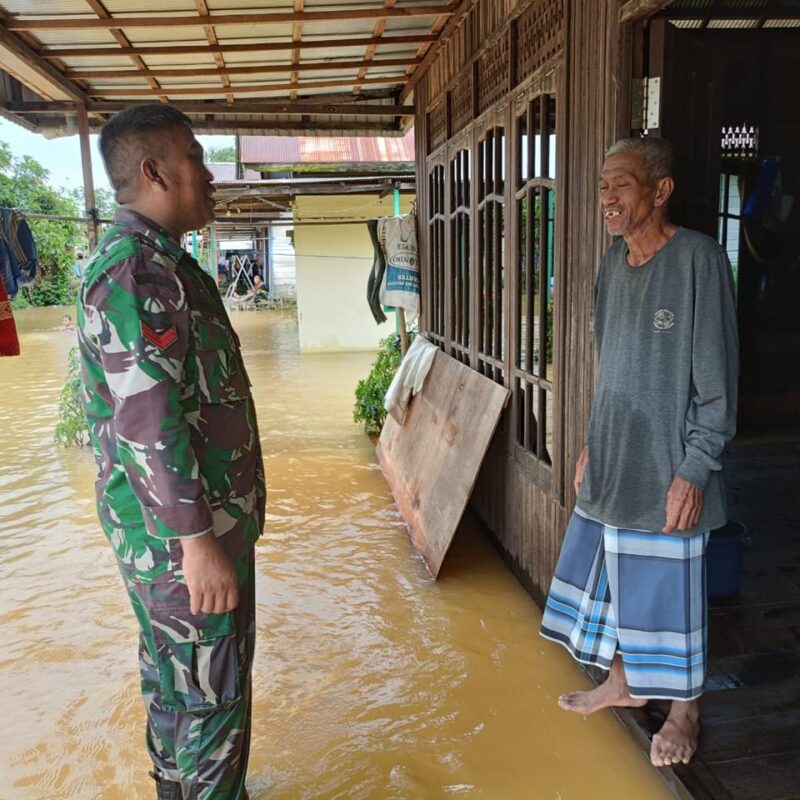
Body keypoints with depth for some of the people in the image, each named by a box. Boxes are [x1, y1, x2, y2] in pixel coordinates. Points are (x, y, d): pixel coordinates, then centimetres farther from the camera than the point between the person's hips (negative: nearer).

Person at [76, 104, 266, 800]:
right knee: (213, 691, 4)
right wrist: (198, 538, -24)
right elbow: (148, 419, -26)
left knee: (174, 679, 23)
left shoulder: (153, 260, 14)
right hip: (181, 527, -10)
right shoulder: (139, 268, -19)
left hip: (181, 520, 10)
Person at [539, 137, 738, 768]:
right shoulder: (614, 264, 8)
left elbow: (716, 377, -14)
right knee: (612, 574, 17)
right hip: (612, 463, 7)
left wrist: (695, 469, -17)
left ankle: (686, 711, 29)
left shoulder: (699, 259, -13)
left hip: (667, 470, -7)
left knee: (671, 590, 6)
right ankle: (623, 681, 39)